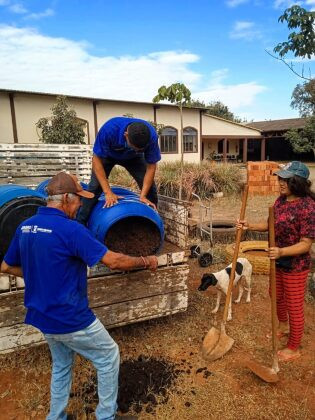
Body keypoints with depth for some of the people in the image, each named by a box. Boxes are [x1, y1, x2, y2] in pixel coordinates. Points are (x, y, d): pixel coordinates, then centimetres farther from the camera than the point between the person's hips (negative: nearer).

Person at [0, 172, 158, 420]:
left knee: (61, 365, 29)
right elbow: (113, 261, -24)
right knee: (109, 357, 15)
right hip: (70, 318, -8)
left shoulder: (25, 227, -1)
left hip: (43, 316, 8)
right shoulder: (69, 229, -25)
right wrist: (146, 262, -9)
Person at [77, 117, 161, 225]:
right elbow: (97, 160, -33)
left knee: (149, 187, -10)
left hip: (133, 158, 2)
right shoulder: (109, 129, -42)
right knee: (95, 186, -17)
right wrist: (108, 193, -38)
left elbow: (151, 166, -25)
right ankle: (80, 223, -2)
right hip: (107, 155, -1)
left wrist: (143, 196, -32)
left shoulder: (151, 135, -36)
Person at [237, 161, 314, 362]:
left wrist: (281, 252, -39)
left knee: (294, 306, 9)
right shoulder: (281, 200, -1)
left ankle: (294, 349, 31)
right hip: (279, 261, 8)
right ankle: (284, 326, 55)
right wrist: (251, 225, -7)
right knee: (276, 295, 26)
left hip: (296, 266, -8)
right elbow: (271, 224, 9)